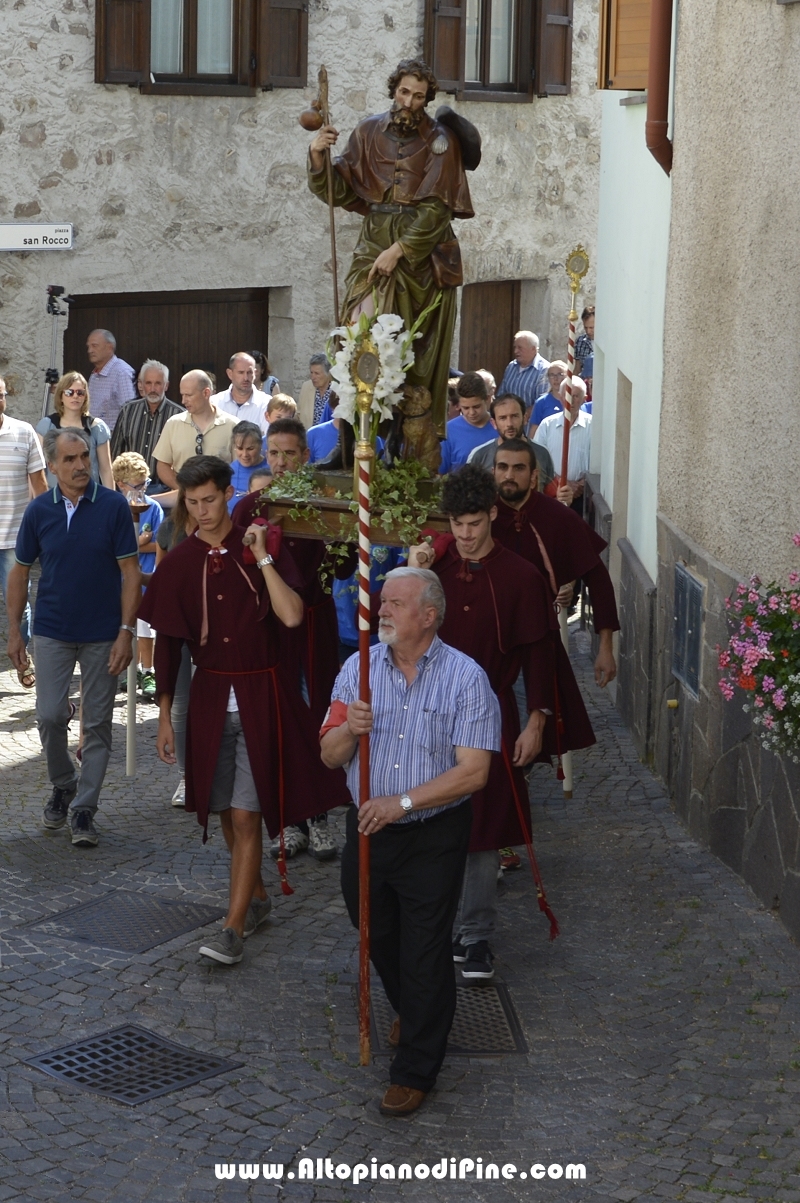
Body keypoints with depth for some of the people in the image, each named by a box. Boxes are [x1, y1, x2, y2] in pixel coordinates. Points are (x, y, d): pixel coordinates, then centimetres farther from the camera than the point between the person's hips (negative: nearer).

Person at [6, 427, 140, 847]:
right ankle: (62, 787, 25)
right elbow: (20, 571, 7)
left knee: (97, 724, 2)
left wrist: (126, 631, -13)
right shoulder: (39, 510, -2)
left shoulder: (113, 506, -8)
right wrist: (14, 630, 3)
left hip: (103, 634, -1)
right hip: (52, 633, 2)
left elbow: (130, 571, -7)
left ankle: (84, 809, 12)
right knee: (49, 717, -1)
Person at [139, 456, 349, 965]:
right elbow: (167, 644, 7)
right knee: (228, 813, 13)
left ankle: (233, 929, -4)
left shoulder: (265, 546, -6)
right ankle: (257, 897, 34)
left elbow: (291, 616, -18)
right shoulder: (178, 563, 2)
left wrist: (262, 559, -19)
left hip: (262, 697, -4)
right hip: (211, 697, 4)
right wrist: (165, 716, 8)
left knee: (246, 816, -7)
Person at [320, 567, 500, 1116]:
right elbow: (330, 756, 2)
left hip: (434, 837, -5)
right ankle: (413, 1012, 50)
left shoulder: (465, 678, -12)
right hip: (368, 827, 5)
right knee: (378, 937, 20)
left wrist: (403, 802, -24)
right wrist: (348, 729, -21)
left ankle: (416, 1070, 15)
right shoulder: (360, 668, 1)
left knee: (425, 952, 0)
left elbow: (473, 771, -17)